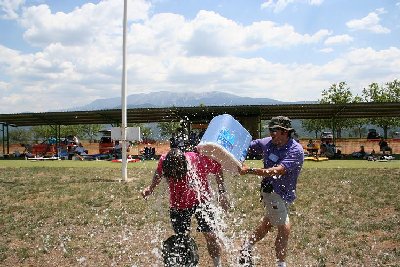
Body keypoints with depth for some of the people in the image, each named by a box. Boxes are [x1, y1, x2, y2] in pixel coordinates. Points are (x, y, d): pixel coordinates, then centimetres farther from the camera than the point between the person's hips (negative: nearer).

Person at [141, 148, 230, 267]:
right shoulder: (164, 161, -24)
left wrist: (222, 193, -10)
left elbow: (218, 168, -11)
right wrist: (151, 188, -10)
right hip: (178, 205, 2)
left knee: (211, 237, -3)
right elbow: (158, 173, 2)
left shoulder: (199, 159, -31)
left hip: (201, 201, -1)